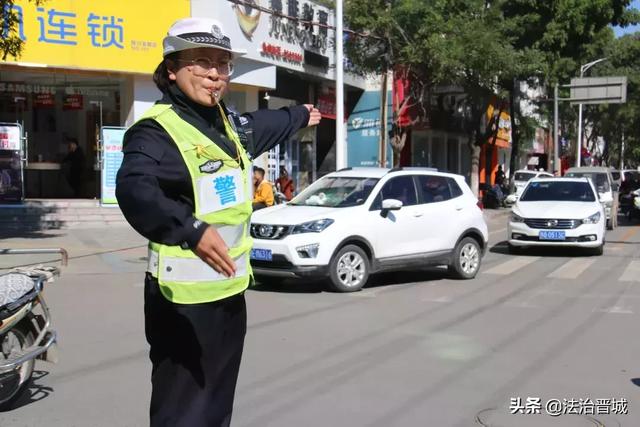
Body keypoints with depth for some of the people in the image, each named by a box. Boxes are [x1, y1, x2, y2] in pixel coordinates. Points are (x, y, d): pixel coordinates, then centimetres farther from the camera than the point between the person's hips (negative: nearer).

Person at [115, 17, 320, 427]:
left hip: (231, 292, 9)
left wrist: (300, 115, 54)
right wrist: (191, 230, -52)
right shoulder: (158, 129, -17)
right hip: (185, 300, -9)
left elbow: (262, 125, 36)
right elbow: (135, 188, -36)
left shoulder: (229, 123, 12)